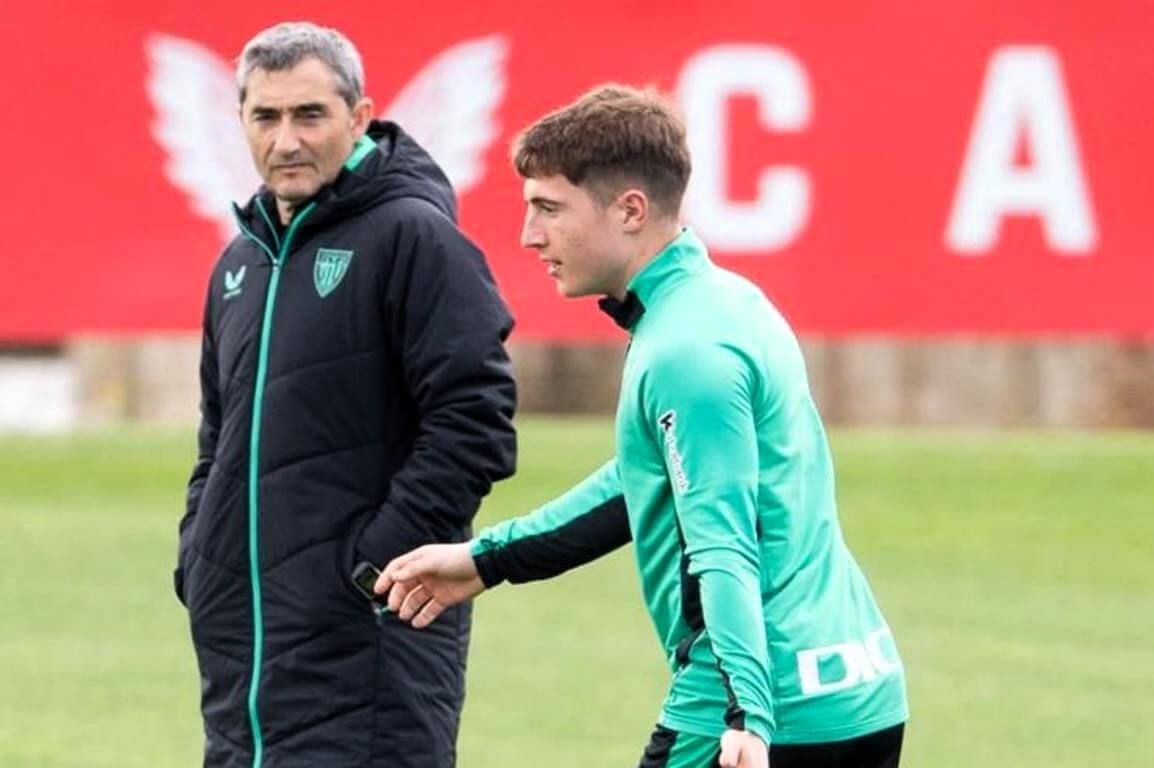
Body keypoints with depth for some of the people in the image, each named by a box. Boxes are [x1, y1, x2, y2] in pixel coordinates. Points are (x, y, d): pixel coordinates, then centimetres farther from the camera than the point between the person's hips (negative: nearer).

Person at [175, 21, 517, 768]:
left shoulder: (412, 237, -8)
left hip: (366, 650, -8)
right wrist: (198, 561, 14)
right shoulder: (244, 261, 18)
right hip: (241, 641, 8)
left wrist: (378, 562, -17)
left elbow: (474, 426, -14)